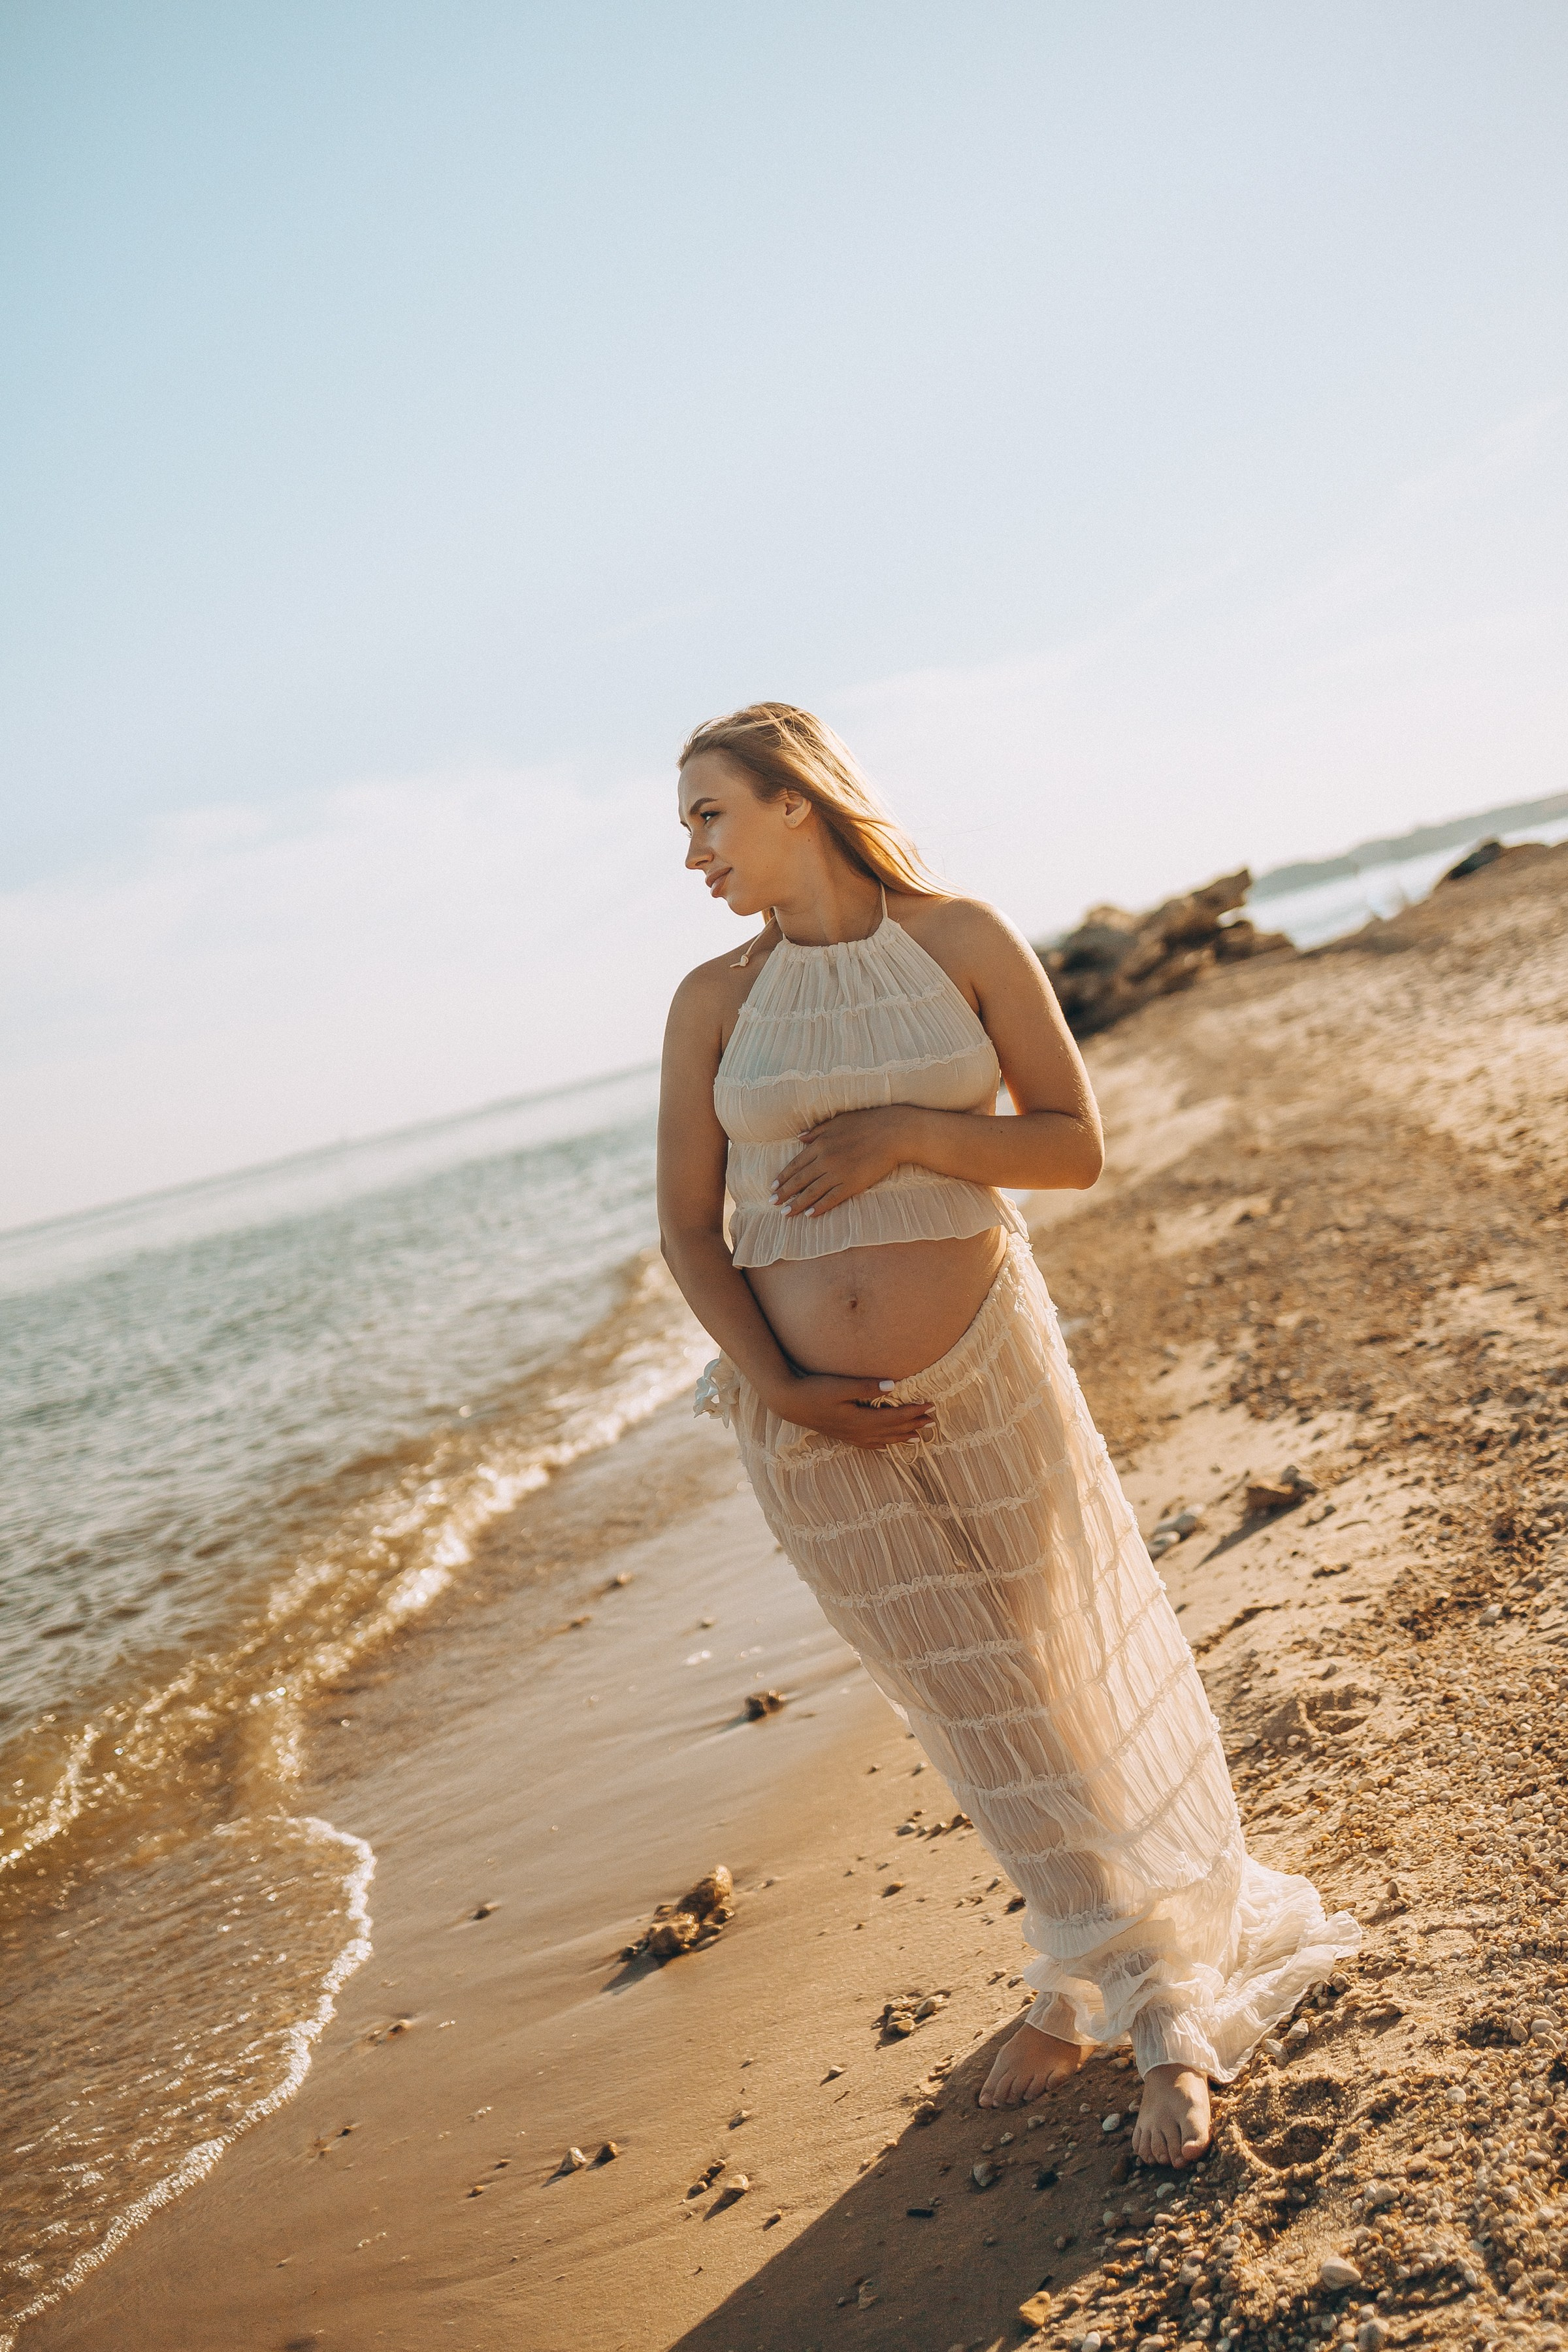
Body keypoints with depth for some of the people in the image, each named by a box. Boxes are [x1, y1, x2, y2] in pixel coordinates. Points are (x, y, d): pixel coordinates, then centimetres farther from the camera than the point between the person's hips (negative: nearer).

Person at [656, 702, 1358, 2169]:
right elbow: (687, 1230, 2)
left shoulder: (962, 941, -2)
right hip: (809, 1418, 2)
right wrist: (777, 1389, -10)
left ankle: (1175, 2016, 24)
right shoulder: (715, 1000, 1)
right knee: (979, 1711, 12)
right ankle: (1097, 1975, 34)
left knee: (1077, 1676, 6)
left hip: (986, 1376, -1)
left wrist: (913, 1133, -16)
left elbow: (1077, 1147, -2)